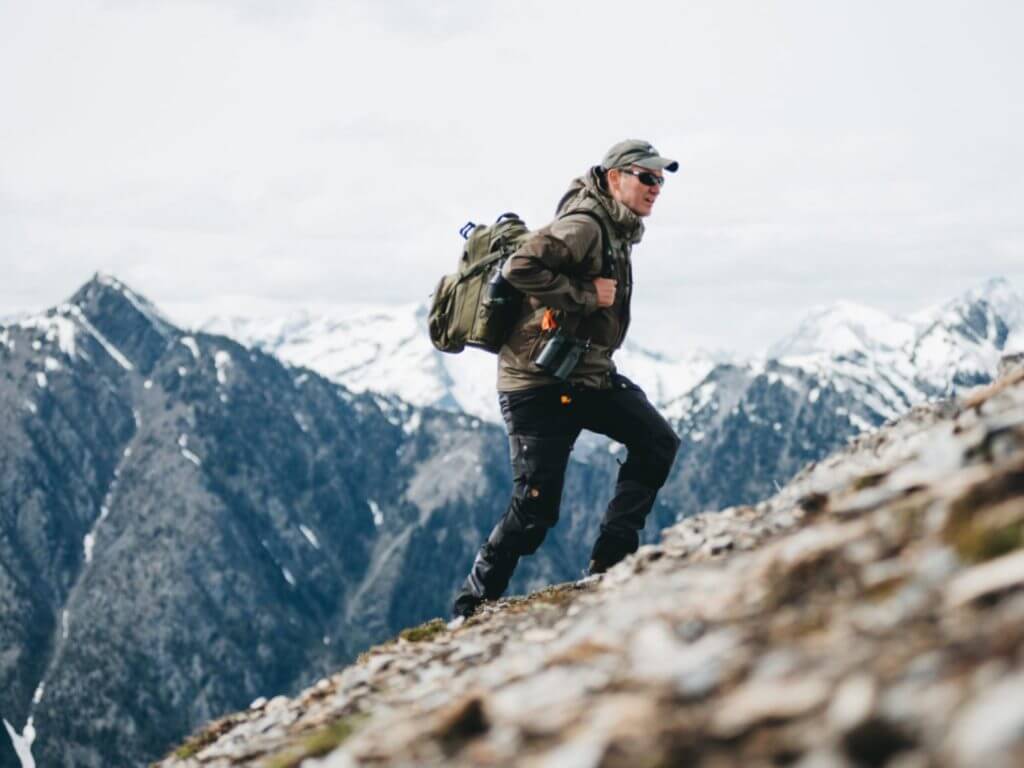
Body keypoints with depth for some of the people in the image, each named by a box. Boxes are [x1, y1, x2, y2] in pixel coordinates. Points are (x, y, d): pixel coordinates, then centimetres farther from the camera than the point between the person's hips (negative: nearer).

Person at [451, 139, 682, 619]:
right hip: (538, 383, -9)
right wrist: (586, 294, -24)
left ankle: (610, 559, 2)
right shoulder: (584, 226, -18)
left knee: (657, 443, 0)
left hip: (586, 376, 9)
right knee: (536, 509, -7)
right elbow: (519, 268, -31)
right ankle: (473, 605, 9)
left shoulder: (615, 231, 13)